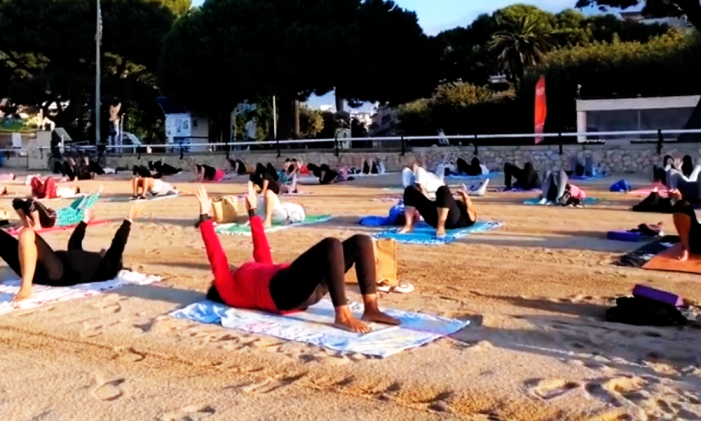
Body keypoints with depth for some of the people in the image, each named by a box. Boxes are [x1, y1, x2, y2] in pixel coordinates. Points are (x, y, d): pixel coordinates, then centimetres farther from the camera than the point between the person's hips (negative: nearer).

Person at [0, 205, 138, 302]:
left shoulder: (107, 267, 12)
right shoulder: (90, 259, 34)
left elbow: (118, 244, 5)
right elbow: (74, 242, 47)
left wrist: (128, 221, 11)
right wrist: (84, 221, 55)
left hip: (55, 271, -9)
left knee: (26, 233, -31)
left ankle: (26, 287, -33)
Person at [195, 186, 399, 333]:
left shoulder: (256, 270, 39)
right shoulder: (229, 289, 19)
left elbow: (261, 248, 44)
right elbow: (216, 255, 14)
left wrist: (252, 211, 50)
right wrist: (205, 215, 15)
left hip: (311, 286, 9)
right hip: (282, 289, -9)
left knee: (361, 241, -6)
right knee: (331, 245, -32)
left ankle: (371, 308, -15)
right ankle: (343, 316, -34)